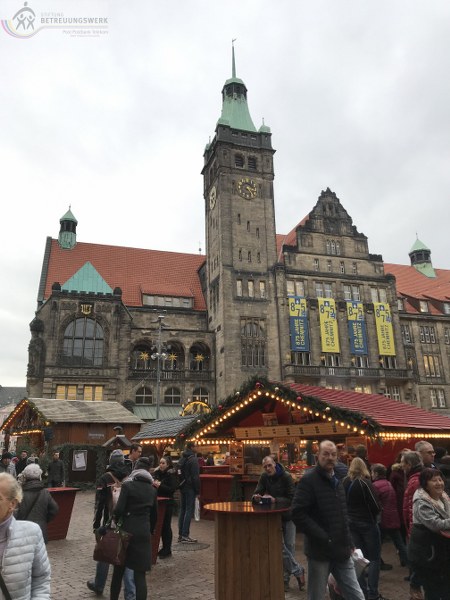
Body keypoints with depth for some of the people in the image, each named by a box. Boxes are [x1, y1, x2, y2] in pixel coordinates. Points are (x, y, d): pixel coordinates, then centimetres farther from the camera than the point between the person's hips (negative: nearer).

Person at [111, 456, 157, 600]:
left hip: (128, 530, -3)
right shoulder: (152, 489, 8)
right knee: (140, 574, 6)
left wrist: (114, 521, 6)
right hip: (144, 532, 3)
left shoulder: (128, 485, -7)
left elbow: (119, 509, -13)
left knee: (119, 569, 17)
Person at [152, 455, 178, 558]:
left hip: (167, 503, -5)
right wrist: (153, 484, -8)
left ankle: (167, 550, 11)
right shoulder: (156, 472, 7)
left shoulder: (172, 474, -8)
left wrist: (160, 485, -22)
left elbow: (172, 489, -16)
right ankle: (164, 548, 22)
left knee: (166, 526, -1)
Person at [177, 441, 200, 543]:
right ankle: (185, 536, -4)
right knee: (189, 510, -4)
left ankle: (180, 534, 17)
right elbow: (195, 477, -17)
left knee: (183, 510, 13)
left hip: (183, 487, 9)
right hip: (190, 488, -8)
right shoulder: (193, 459, -14)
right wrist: (198, 491, -13)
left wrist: (180, 486, 19)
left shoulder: (181, 459, 12)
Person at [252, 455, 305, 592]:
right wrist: (256, 497, -29)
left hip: (288, 516, -2)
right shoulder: (264, 477, -4)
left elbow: (292, 499, -20)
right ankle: (298, 570, 13)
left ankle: (285, 578, 20)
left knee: (289, 546, 4)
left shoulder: (286, 476, -17)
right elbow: (256, 494, -6)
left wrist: (275, 500, -31)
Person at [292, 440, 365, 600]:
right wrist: (324, 538, -20)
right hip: (320, 552, -6)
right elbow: (298, 514, -20)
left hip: (341, 550, 7)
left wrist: (348, 542, 12)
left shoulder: (336, 480, 12)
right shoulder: (309, 479, -13)